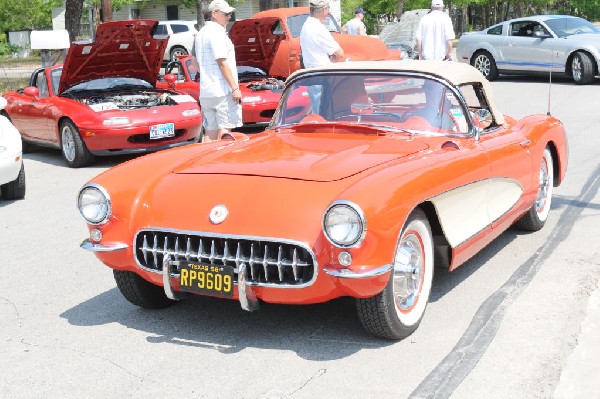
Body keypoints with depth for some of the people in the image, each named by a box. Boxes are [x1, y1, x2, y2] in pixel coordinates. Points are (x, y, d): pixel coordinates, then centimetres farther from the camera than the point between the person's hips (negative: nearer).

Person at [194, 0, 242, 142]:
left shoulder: (201, 33, 20)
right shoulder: (217, 31, -10)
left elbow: (199, 64, 24)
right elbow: (222, 62, -16)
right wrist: (235, 88, -17)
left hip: (205, 92, 9)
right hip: (223, 90, -9)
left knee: (211, 131, 10)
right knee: (225, 128, -7)